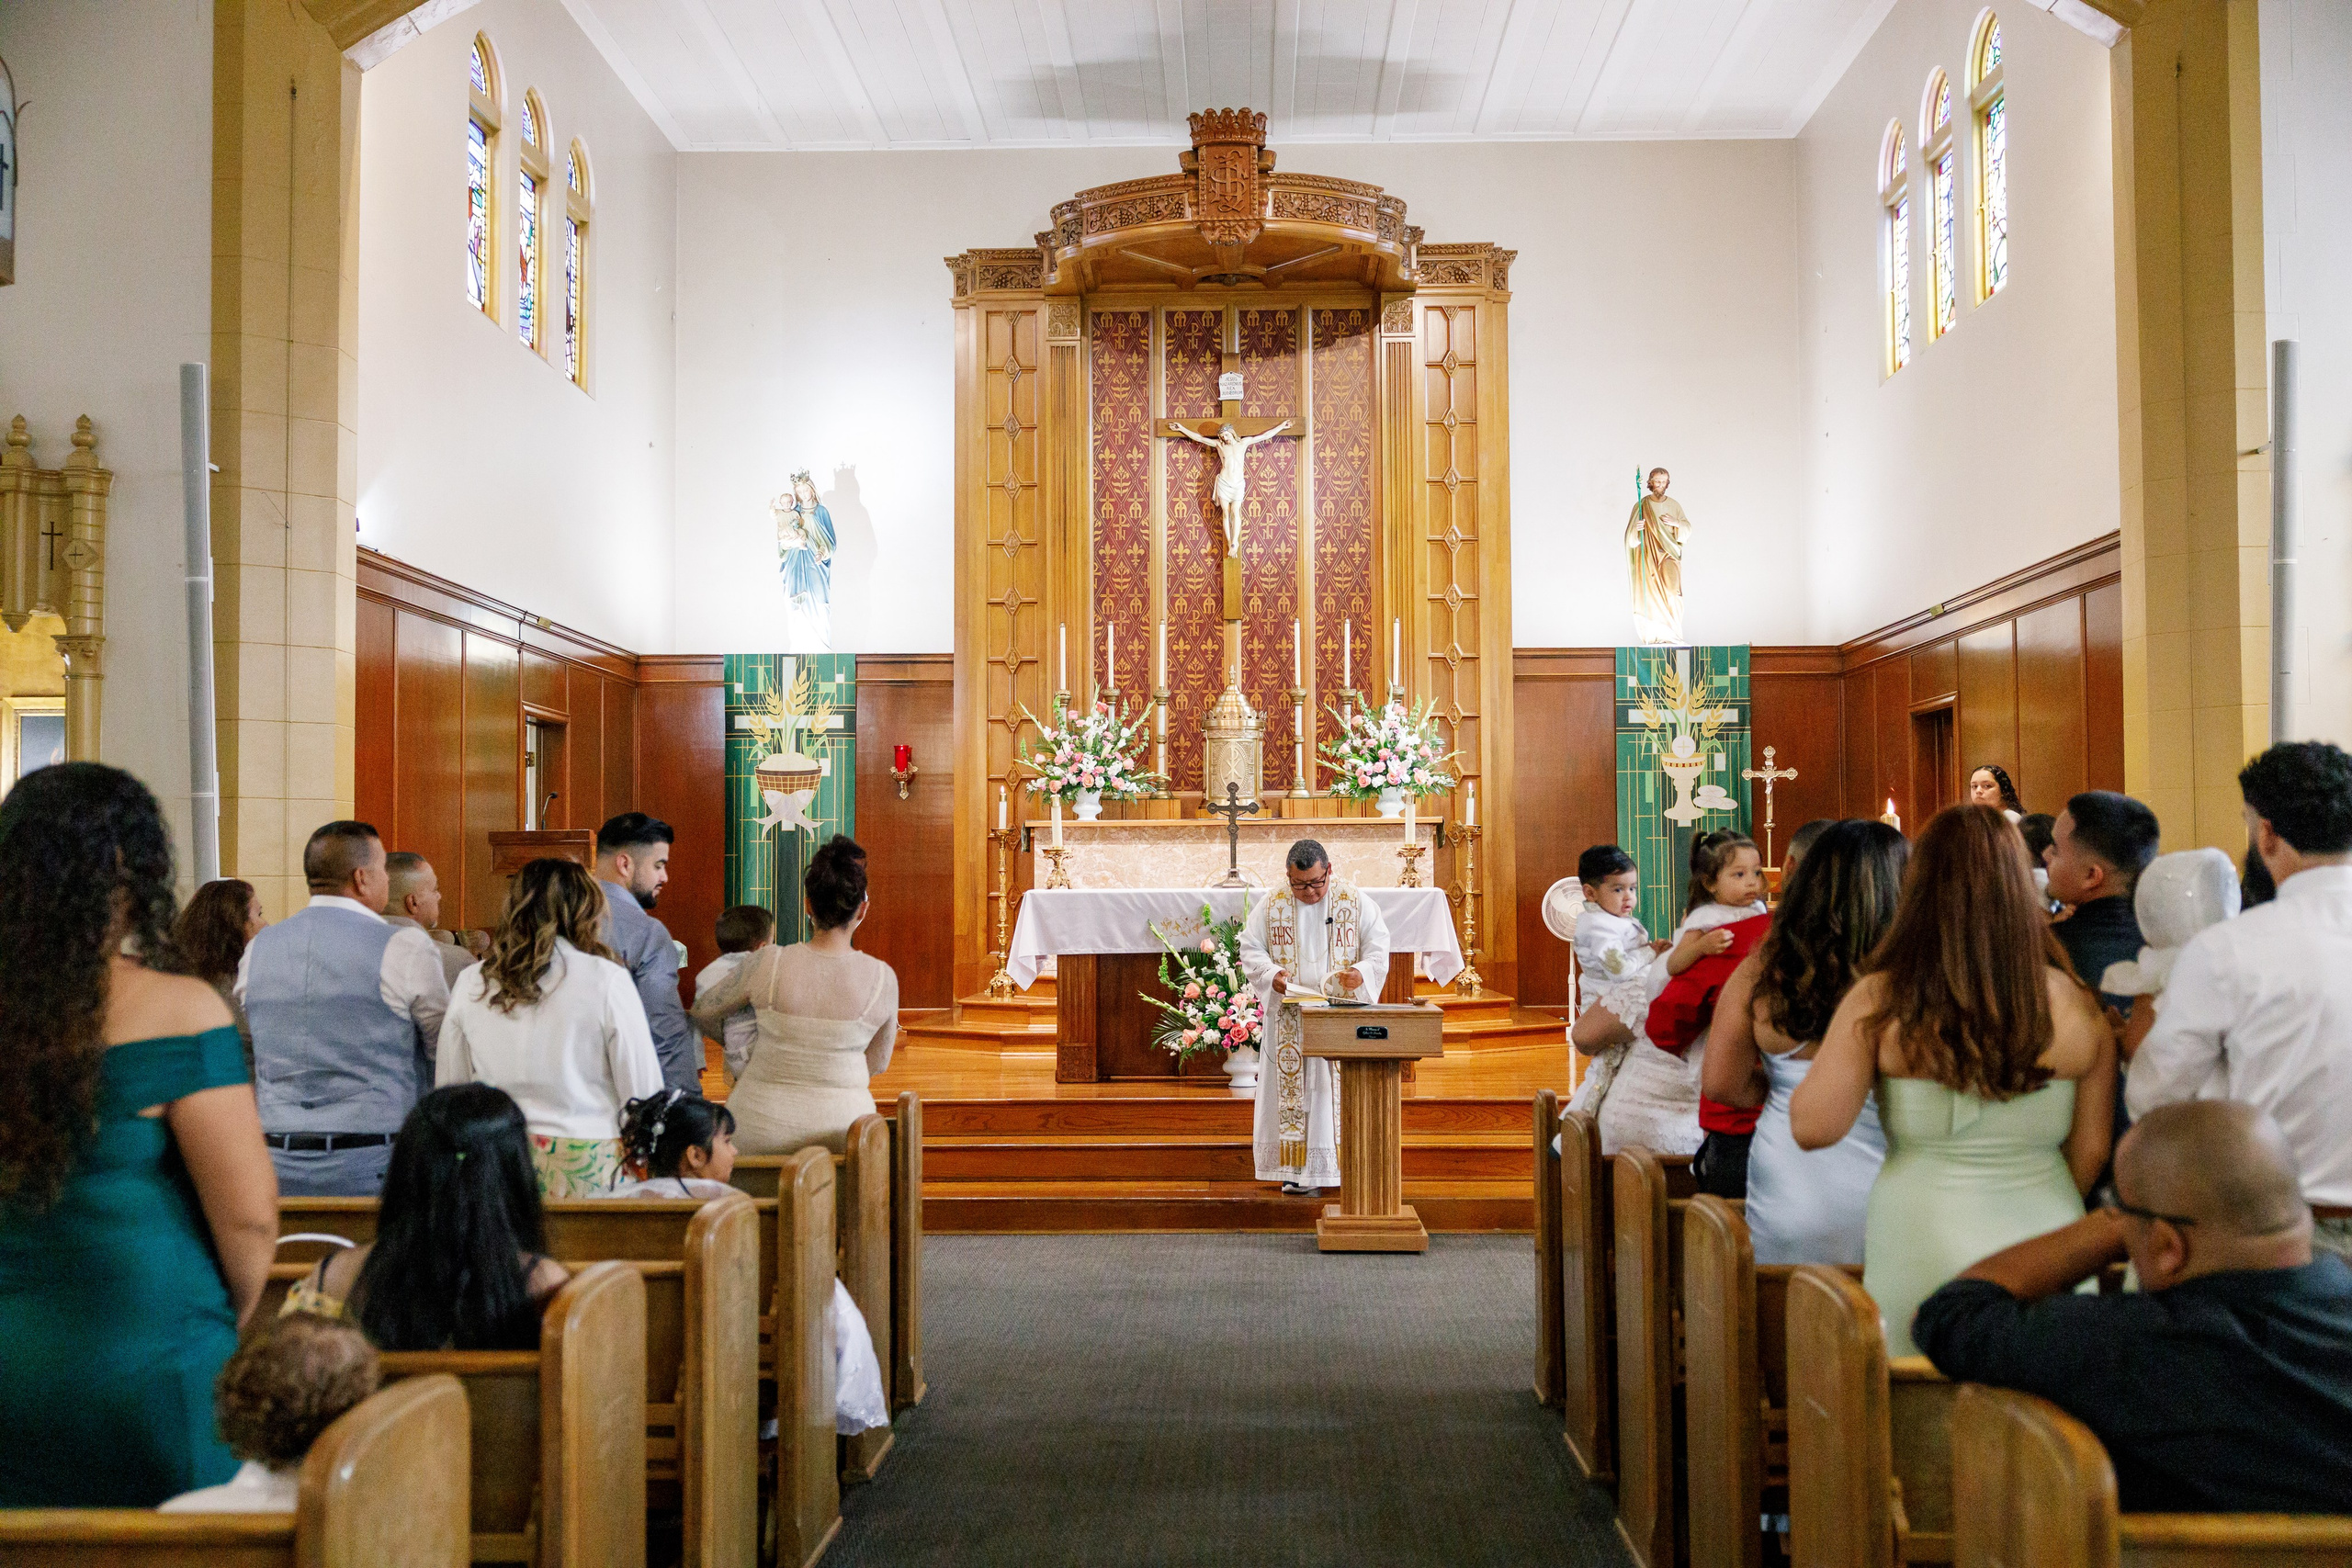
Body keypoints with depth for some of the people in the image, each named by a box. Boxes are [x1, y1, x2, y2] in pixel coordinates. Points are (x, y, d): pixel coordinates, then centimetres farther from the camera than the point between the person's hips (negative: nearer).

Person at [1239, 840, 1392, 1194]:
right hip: (1290, 1015, 1)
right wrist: (1271, 975, -14)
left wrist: (1362, 973, -19)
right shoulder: (1271, 905, 3)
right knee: (1294, 1089, -2)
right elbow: (1250, 949, 5)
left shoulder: (1355, 901, 0)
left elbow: (1378, 948, 2)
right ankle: (1298, 1169, 2)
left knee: (1342, 1087, -2)